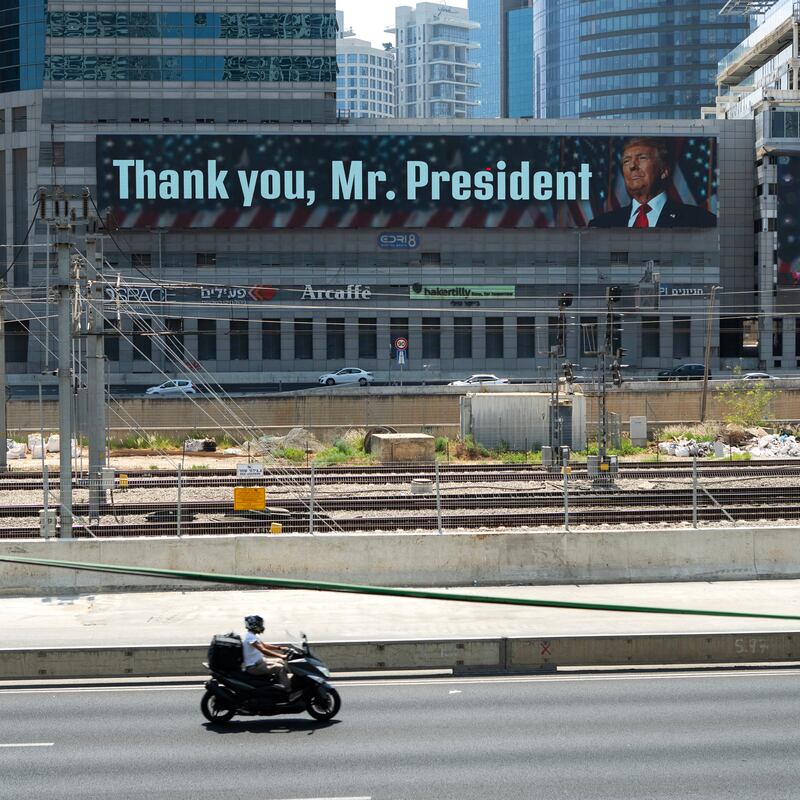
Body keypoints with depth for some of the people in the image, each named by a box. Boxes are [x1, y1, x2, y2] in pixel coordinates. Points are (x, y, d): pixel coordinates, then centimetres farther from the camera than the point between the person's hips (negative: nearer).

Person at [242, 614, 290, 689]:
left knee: (280, 661, 17)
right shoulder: (250, 637, -22)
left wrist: (280, 648, 10)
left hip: (259, 661, 11)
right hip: (253, 666, -11)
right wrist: (281, 656, -33)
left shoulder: (253, 635, 11)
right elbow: (263, 650, -30)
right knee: (280, 668, -20)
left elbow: (264, 645, 20)